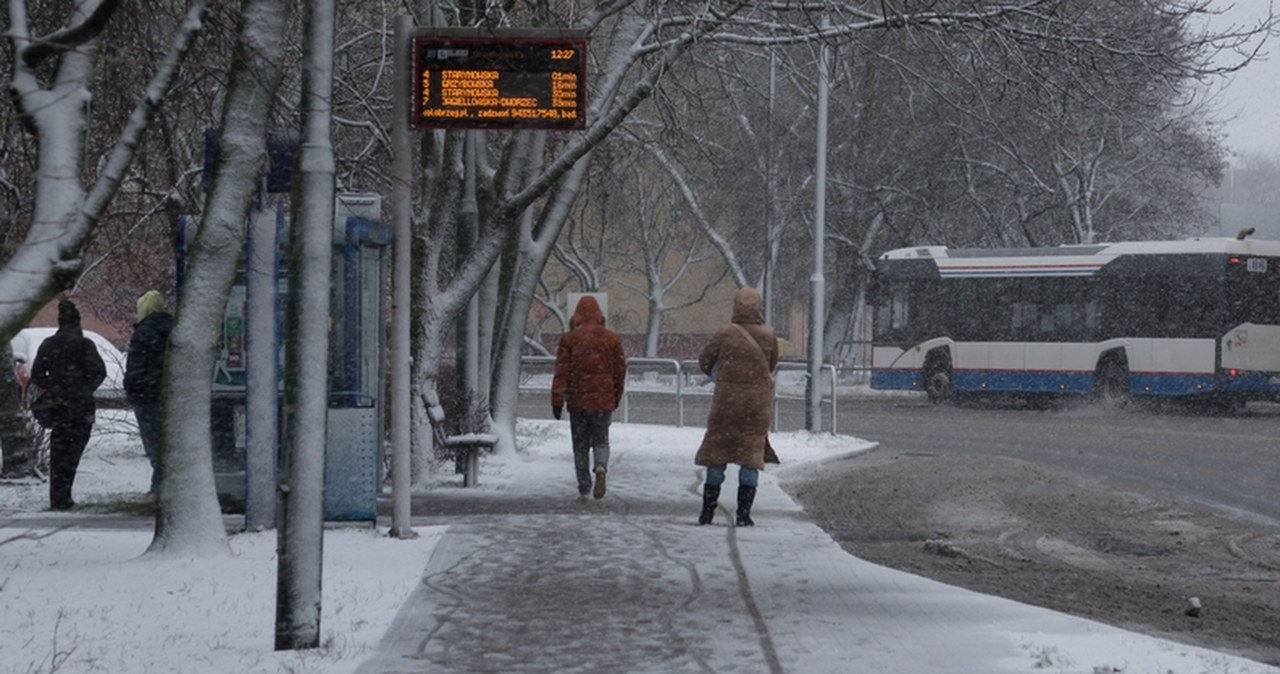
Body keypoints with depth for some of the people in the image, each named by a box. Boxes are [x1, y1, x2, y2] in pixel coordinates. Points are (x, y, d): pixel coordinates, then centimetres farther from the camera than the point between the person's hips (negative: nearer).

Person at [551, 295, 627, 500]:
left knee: (580, 445, 9)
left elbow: (561, 372, -5)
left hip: (578, 400, -1)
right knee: (601, 440, 11)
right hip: (604, 401, 1)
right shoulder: (612, 339, 3)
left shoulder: (569, 339, -2)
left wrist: (557, 401, -4)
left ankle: (583, 488, 7)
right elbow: (620, 370, 8)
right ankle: (601, 467, -20)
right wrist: (616, 397, 19)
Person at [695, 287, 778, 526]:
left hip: (726, 400, -1)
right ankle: (743, 513, 2)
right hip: (758, 403, 1)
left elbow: (705, 361, 2)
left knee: (716, 454, 8)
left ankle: (707, 511, 10)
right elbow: (771, 366, 8)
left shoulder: (725, 333, -8)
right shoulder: (768, 336, -5)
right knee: (751, 455, 6)